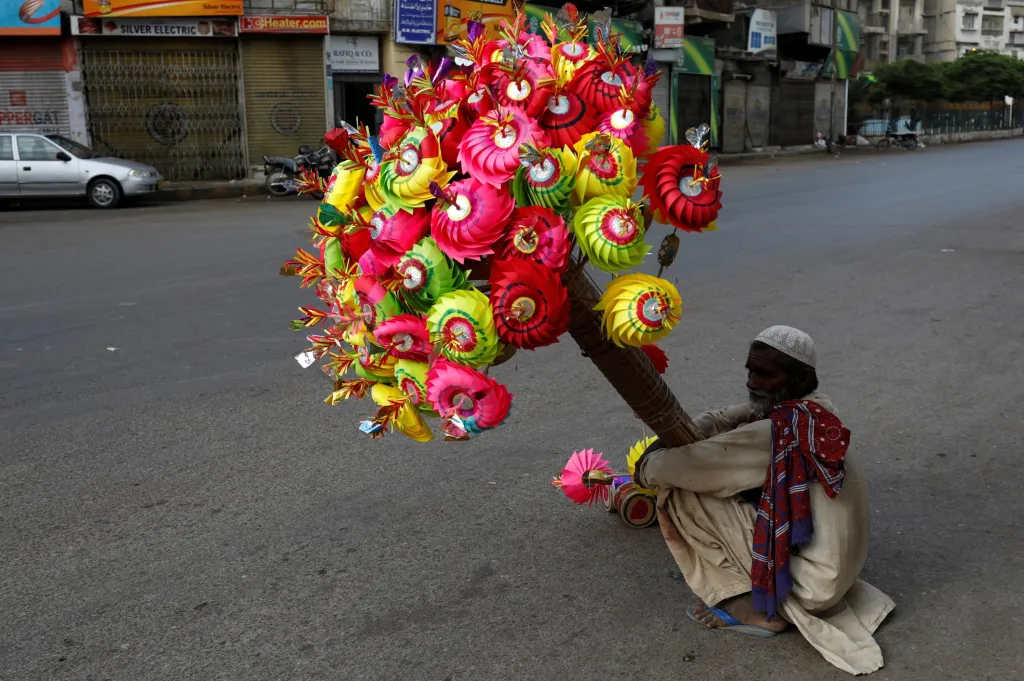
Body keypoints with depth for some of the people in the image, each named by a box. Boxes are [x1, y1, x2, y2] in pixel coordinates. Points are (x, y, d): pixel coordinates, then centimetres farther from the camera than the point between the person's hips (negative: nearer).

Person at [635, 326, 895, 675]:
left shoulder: (780, 433, -26)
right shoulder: (812, 409, 0)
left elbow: (682, 465, -24)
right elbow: (723, 419, 2)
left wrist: (648, 468, -3)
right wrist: (663, 444, -12)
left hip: (811, 583, -9)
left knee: (680, 494, -13)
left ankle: (756, 608, -1)